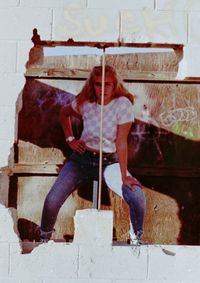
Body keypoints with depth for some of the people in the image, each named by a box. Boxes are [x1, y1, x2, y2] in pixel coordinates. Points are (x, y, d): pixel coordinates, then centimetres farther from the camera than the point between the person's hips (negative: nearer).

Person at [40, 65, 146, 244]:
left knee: (138, 197, -22)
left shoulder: (123, 104, -15)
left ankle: (136, 239, 6)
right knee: (52, 201, -11)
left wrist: (124, 176, -22)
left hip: (110, 161, -2)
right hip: (82, 158, 2)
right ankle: (45, 238, 20)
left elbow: (121, 142, -19)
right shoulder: (85, 103, -5)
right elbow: (64, 113, 17)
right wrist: (70, 139, 6)